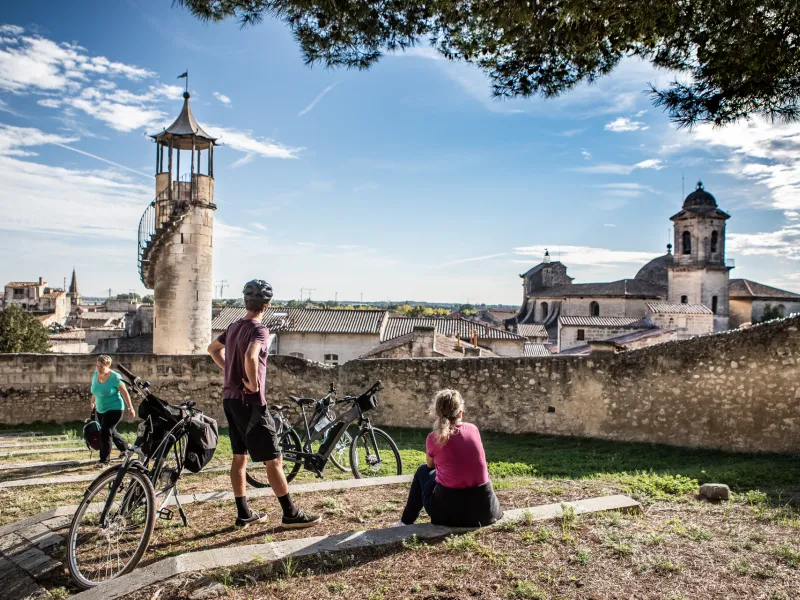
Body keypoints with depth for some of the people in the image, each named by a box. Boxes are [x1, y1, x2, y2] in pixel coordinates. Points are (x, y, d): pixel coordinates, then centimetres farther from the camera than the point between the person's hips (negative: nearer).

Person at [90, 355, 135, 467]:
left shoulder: (115, 377, -20)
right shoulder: (95, 374, -2)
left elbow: (125, 393, -14)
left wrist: (130, 408, -11)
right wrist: (93, 402, 23)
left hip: (114, 409, -7)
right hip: (100, 410, 7)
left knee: (105, 432, -15)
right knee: (111, 432, 19)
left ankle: (104, 460, -6)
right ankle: (125, 447, 42)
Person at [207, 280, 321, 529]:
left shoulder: (233, 327, 10)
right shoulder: (259, 329, -16)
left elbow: (213, 349, 26)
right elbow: (250, 356, -36)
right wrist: (253, 383, -21)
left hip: (230, 399, 9)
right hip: (250, 402, -9)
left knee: (239, 457, 14)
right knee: (273, 459, -2)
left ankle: (244, 513, 21)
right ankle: (291, 514, 4)